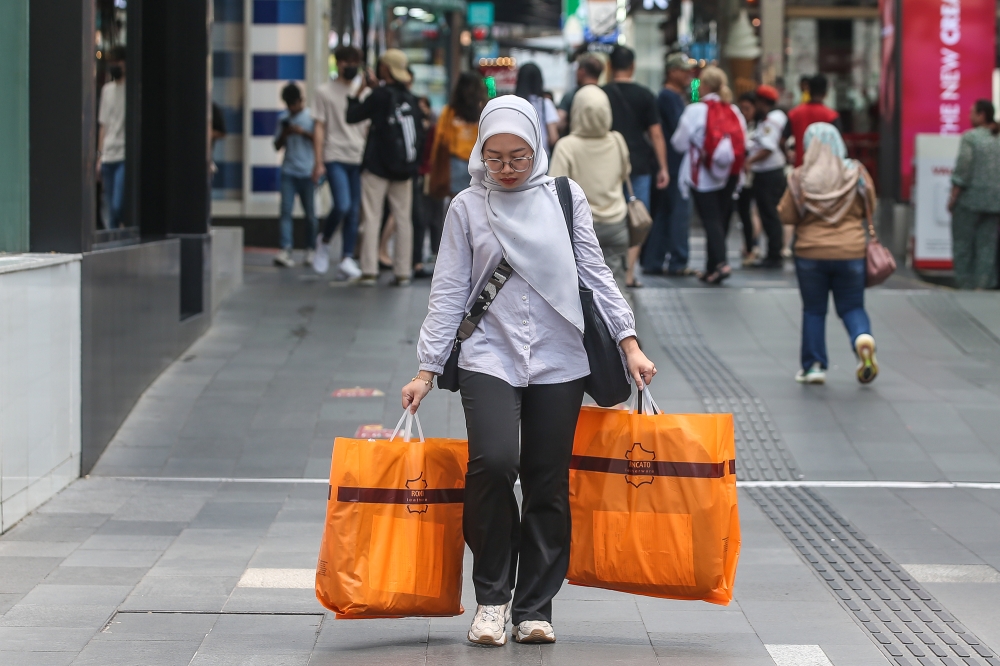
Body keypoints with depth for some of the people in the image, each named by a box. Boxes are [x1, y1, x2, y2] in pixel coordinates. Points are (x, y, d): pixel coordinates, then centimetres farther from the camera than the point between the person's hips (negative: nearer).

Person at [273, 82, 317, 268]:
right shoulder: (283, 118, 12)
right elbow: (277, 146, 15)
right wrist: (284, 134, -5)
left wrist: (303, 132, -14)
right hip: (288, 171, 2)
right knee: (286, 211, -10)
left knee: (310, 213, 4)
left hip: (307, 171, -2)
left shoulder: (311, 116, 2)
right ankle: (285, 251, -19)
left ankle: (310, 249, 15)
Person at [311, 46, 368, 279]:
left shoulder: (363, 92, 15)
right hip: (335, 157, -4)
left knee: (354, 211, 1)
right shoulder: (325, 92, 5)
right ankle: (324, 241, 7)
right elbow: (319, 128, 2)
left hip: (359, 158, 4)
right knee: (342, 205, -18)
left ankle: (347, 259, 4)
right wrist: (319, 162, -4)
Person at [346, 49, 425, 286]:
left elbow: (352, 116, -6)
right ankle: (403, 272, 3)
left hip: (378, 167, -5)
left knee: (371, 218, -1)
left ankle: (369, 271, -6)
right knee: (403, 219, 6)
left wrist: (359, 92, 9)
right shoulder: (411, 98, 6)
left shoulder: (380, 95, -10)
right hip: (405, 168, 5)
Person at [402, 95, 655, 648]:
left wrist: (629, 342, 2)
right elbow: (449, 293, 5)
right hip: (490, 357, -2)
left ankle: (534, 608, 13)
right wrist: (427, 369, 1)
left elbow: (595, 274, 9)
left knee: (548, 484, 2)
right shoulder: (468, 208, 5)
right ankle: (491, 596, -5)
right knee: (494, 461, -21)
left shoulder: (565, 197, 7)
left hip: (558, 360, 2)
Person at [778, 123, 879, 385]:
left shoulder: (800, 178, -8)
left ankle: (814, 365, 11)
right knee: (852, 306, 11)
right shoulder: (856, 173, -5)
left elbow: (786, 215, -3)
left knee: (813, 310, 12)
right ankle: (863, 337, -19)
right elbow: (869, 210, 4)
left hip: (811, 252, -1)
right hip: (851, 252, 1)